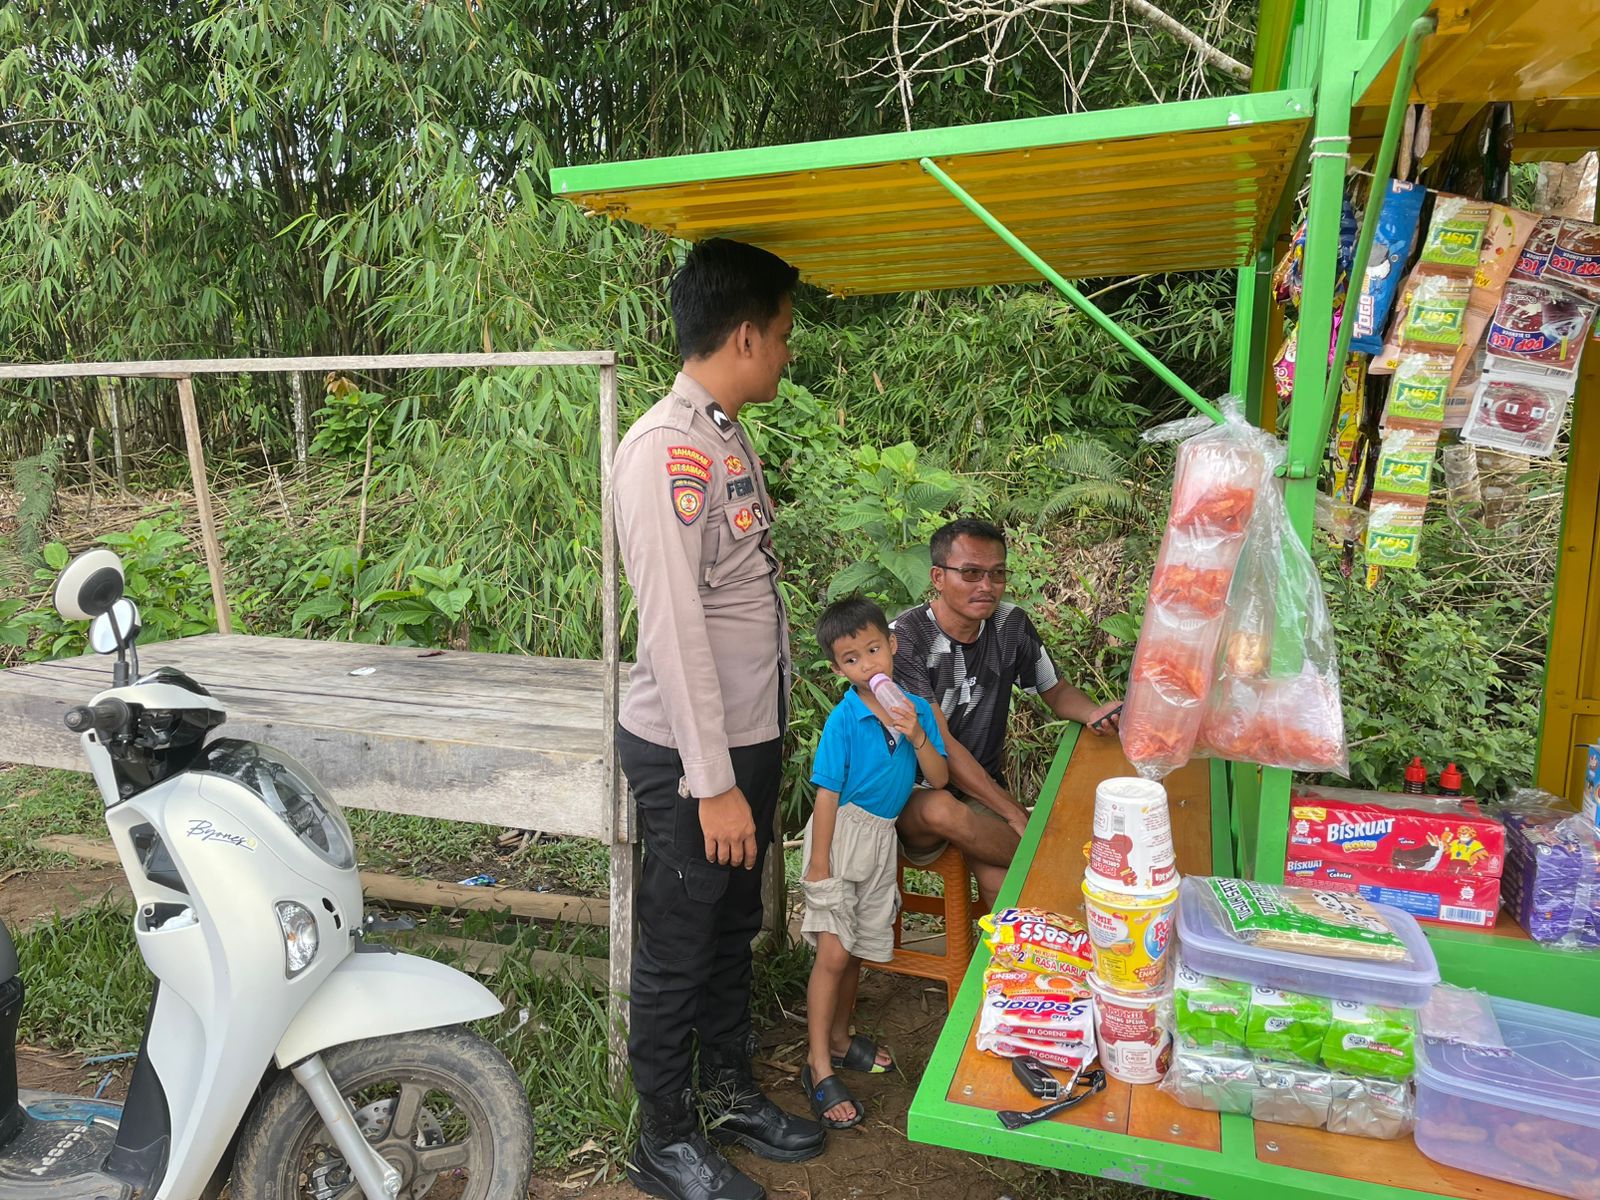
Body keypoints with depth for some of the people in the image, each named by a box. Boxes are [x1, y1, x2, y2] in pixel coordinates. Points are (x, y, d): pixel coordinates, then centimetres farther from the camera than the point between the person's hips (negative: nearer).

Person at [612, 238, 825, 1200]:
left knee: (733, 930, 22)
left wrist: (757, 754, 17)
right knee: (678, 949, 9)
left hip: (750, 732, 9)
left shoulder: (728, 439, 10)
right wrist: (713, 783, -22)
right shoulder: (667, 450, -20)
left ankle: (731, 1092, 42)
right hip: (692, 751, -9)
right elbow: (675, 625, -23)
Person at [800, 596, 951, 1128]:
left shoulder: (916, 709, 0)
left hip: (882, 838, 5)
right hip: (842, 832, -5)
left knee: (856, 952, 17)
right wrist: (818, 867, -16)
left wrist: (918, 737, -17)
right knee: (833, 953, -6)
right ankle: (818, 1068, 6)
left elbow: (939, 780, 1)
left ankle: (839, 1039, 37)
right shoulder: (844, 719, -16)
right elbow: (828, 794, -15)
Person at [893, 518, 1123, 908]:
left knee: (997, 880, -31)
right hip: (913, 794, -2)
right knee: (941, 810, -37)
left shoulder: (1010, 624, 0)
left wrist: (1094, 713, -10)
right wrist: (1014, 813, -23)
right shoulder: (904, 638, -17)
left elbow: (1056, 691, 15)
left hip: (985, 788, 2)